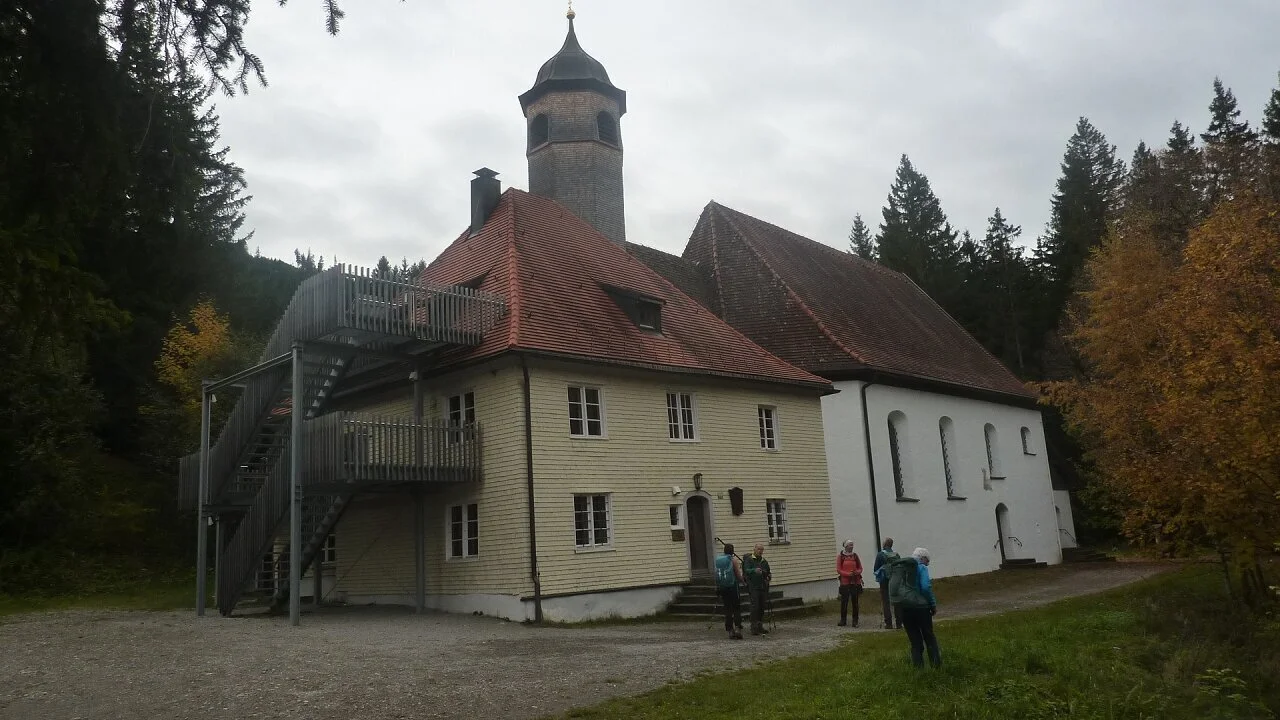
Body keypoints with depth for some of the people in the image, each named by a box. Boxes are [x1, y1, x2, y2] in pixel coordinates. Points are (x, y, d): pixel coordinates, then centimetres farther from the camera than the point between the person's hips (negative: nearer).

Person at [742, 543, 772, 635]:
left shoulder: (764, 562, 18)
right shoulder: (749, 560, -2)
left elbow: (768, 573, 25)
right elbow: (746, 570, -16)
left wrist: (769, 576, 2)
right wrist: (754, 570, -36)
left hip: (763, 587, 6)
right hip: (753, 587, -6)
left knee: (762, 608, 8)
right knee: (755, 606, -12)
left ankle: (760, 627, 17)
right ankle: (754, 628, -9)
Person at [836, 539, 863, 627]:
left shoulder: (855, 555, 8)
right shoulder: (840, 556, 1)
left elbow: (860, 568, 10)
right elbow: (838, 570, -3)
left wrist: (856, 572, -12)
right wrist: (848, 574, -16)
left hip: (855, 582, 2)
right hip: (845, 582, -2)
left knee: (855, 601, 3)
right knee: (844, 601, -3)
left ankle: (855, 621, 11)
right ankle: (843, 620, 9)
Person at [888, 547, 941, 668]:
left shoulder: (897, 568, 17)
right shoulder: (921, 567, -3)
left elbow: (893, 589, 14)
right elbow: (926, 587, -15)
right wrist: (933, 605, -5)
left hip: (900, 607, 5)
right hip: (918, 606, -5)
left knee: (914, 639, 14)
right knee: (929, 636, 10)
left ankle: (918, 665, 12)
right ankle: (936, 663, 8)